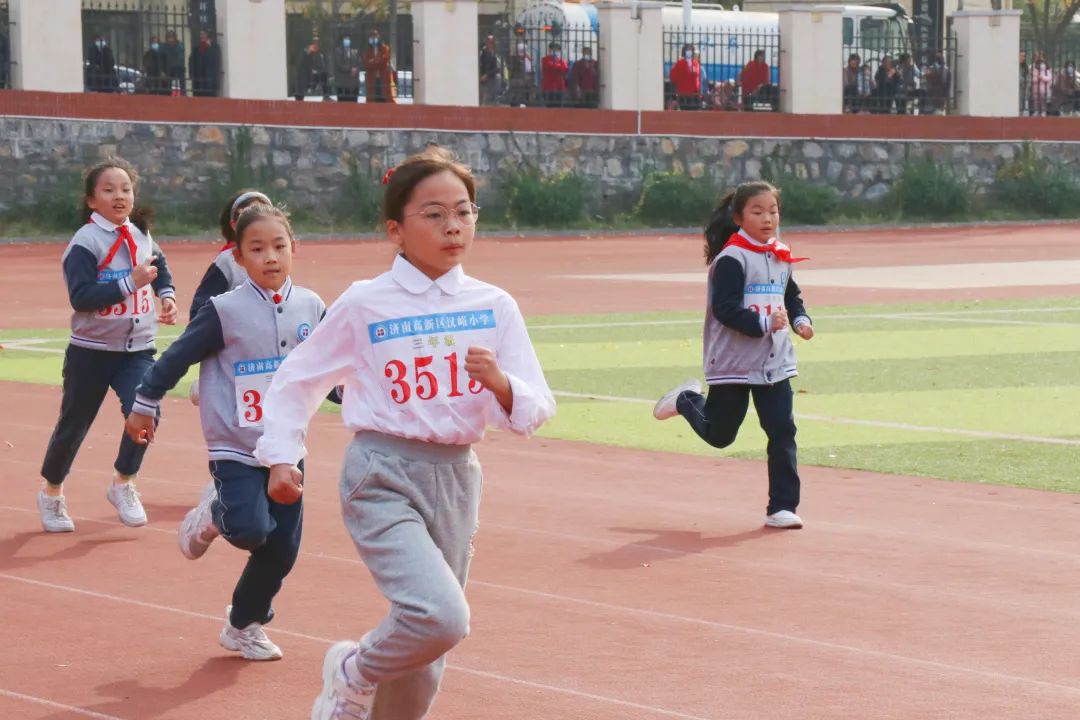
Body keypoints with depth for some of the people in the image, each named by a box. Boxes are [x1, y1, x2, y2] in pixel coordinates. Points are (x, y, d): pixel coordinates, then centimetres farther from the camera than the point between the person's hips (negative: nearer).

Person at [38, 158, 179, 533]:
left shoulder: (142, 237, 5)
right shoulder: (86, 242, -14)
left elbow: (160, 267, 27)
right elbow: (81, 296, -24)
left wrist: (167, 294, 9)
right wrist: (130, 282, -28)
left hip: (137, 349, 4)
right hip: (91, 351, -4)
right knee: (73, 424, 8)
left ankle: (123, 485, 5)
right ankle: (51, 492, 31)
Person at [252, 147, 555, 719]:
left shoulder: (494, 307, 3)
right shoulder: (364, 304, -4)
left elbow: (536, 412, 1)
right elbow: (298, 379, 7)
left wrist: (501, 383, -19)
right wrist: (281, 456, -2)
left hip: (456, 479, 4)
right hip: (383, 477, -4)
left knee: (424, 660, 11)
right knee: (441, 617, -24)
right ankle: (353, 673, 4)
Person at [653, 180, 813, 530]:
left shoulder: (781, 257, 8)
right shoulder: (732, 258, -15)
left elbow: (791, 295, 22)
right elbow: (725, 308, -23)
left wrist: (800, 319, 3)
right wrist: (763, 323, -31)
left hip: (774, 363, 6)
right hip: (733, 362, -6)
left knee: (783, 432, -4)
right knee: (719, 434, 9)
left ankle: (782, 507, 1)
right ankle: (688, 401, 40)